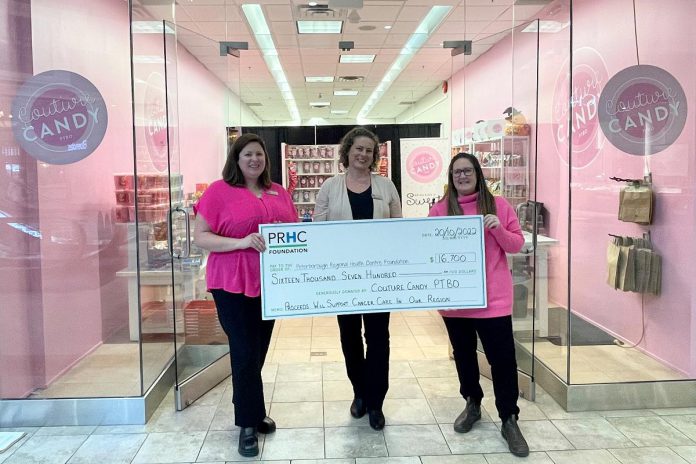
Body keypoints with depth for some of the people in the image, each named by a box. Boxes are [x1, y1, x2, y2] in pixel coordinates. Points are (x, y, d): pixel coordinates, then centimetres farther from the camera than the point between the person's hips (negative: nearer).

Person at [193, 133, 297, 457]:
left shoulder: (280, 193, 10)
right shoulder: (219, 191, -6)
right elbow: (201, 237, -10)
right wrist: (241, 242, -23)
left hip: (270, 283, 5)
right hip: (233, 284, -5)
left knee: (259, 350, 14)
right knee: (245, 352, -3)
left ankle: (250, 411, 32)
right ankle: (248, 424, 12)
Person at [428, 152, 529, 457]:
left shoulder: (498, 205, 1)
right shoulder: (440, 209, 2)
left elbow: (517, 245, 1)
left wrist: (498, 229, -16)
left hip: (493, 297, -1)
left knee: (502, 358, 0)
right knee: (464, 355, 16)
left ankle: (509, 420, 15)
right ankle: (472, 404, 37)